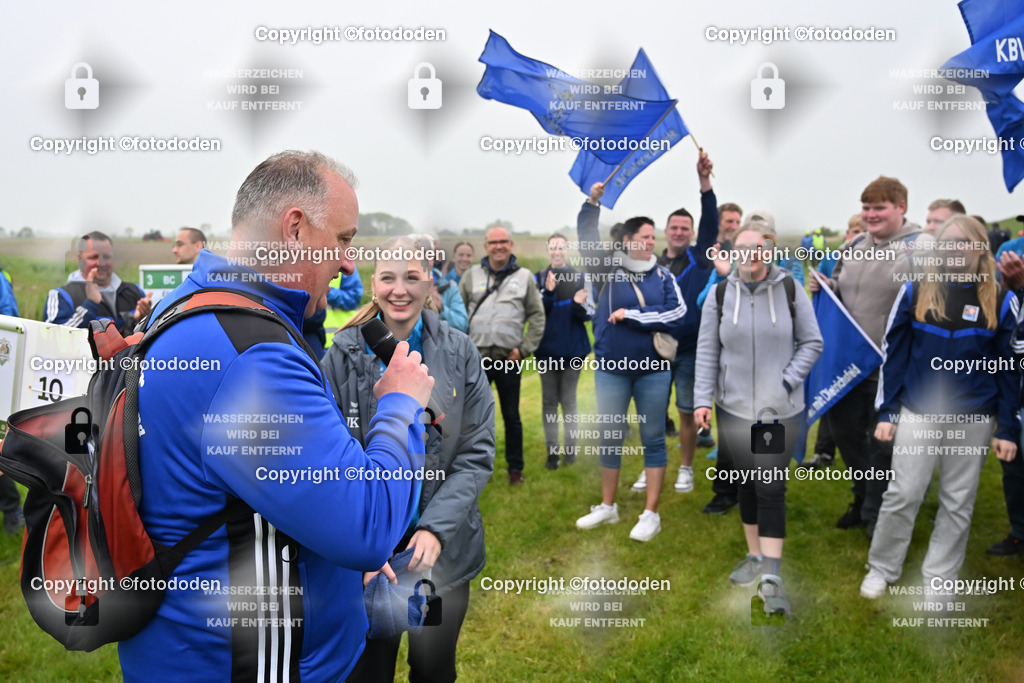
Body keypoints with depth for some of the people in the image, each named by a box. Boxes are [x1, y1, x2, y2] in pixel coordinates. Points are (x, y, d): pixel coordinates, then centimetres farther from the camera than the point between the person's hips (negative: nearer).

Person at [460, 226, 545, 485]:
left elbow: (537, 315, 6)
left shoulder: (524, 276, 5)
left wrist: (525, 348, -3)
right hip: (476, 357, 1)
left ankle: (515, 468, 22)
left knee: (512, 416, 9)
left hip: (509, 358, -1)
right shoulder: (471, 275, 6)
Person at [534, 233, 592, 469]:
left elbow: (588, 315, -3)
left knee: (569, 401, 6)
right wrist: (548, 293, -22)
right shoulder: (539, 278, 3)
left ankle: (570, 447, 15)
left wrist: (579, 305, -24)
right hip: (547, 350, 1)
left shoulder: (580, 278, 0)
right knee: (549, 402, 5)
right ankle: (552, 451, 11)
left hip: (573, 349, -1)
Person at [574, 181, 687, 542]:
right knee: (610, 438, 11)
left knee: (653, 439, 5)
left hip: (653, 370, 0)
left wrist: (631, 315, -14)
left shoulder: (663, 275, -1)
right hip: (611, 369, 1)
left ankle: (651, 514, 15)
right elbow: (587, 240, -10)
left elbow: (676, 314, -12)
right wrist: (592, 203, -19)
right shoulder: (609, 269, 0)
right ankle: (608, 507, 28)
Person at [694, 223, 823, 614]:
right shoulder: (720, 294, 1)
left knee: (771, 490, -6)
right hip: (733, 406, 2)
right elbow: (707, 350, 3)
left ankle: (771, 578, -1)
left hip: (780, 409, -2)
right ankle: (755, 557, 30)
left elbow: (812, 342, 4)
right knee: (746, 485, 12)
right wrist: (702, 399, -3)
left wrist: (788, 381, -8)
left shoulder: (790, 291, -2)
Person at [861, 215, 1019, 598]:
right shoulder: (915, 291, -1)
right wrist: (885, 412, -1)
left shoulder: (1001, 302, 0)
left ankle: (939, 578, 25)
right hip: (918, 413, -1)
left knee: (958, 502, 10)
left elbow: (1011, 368, 3)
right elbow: (893, 353, 2)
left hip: (974, 419, 1)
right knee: (902, 495, 1)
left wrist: (1009, 429, 0)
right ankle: (881, 570, 19)